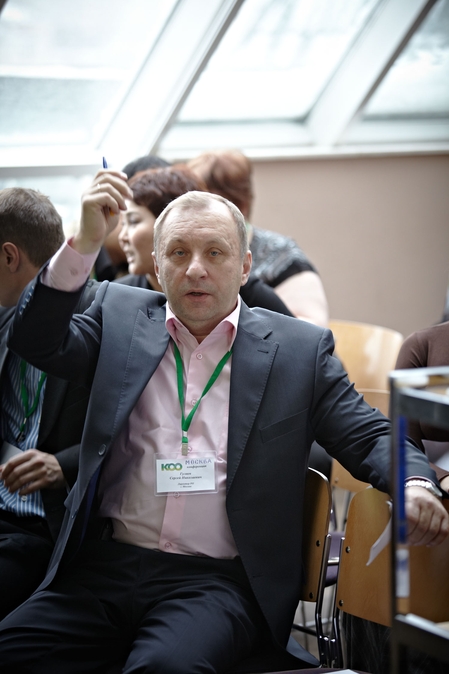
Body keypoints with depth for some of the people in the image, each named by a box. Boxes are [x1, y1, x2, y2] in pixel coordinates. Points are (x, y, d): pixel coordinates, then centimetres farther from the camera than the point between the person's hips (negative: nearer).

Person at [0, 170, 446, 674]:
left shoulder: (298, 348, 8)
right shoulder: (121, 316, 13)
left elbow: (370, 438, 8)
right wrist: (85, 243, -13)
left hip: (218, 581, -2)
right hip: (104, 566, 3)